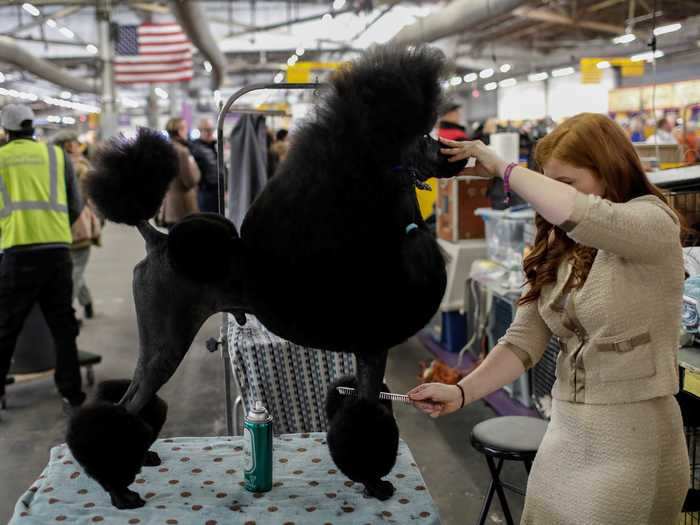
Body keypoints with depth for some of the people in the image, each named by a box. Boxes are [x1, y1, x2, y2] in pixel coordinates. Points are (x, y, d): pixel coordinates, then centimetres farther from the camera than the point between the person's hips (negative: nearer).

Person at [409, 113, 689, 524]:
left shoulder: (654, 222, -12)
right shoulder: (558, 252, 6)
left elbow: (575, 213, -33)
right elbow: (523, 341, 0)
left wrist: (503, 167, -19)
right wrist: (462, 392, -15)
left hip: (633, 441, -6)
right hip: (563, 436, 6)